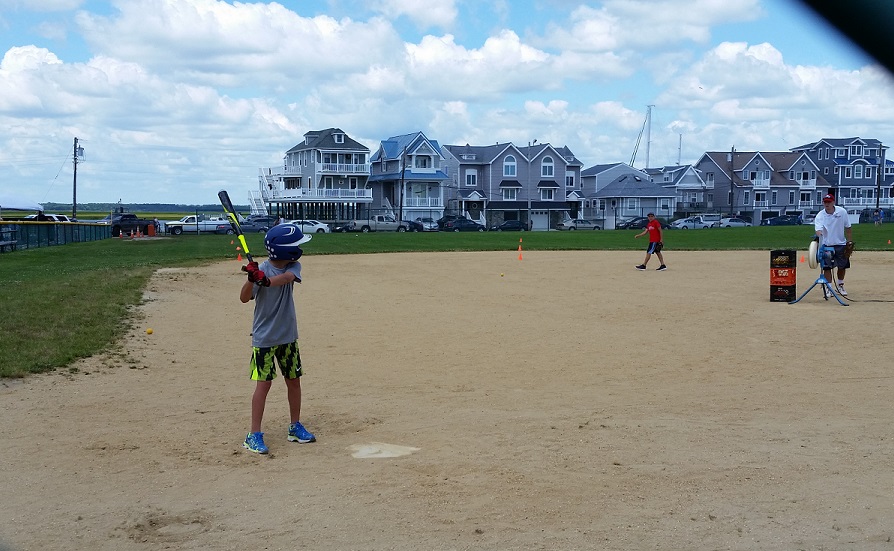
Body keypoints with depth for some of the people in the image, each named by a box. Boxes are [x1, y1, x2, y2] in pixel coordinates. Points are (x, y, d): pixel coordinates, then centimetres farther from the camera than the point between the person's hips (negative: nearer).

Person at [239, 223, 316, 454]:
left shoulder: (293, 266, -2)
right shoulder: (261, 269, -16)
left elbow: (288, 276, -26)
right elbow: (244, 298, -24)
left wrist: (266, 281, -45)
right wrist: (251, 279, -44)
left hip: (288, 336, 5)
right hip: (264, 337, -5)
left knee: (294, 380, 12)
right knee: (264, 384, -6)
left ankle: (295, 427, 27)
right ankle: (254, 435, 1)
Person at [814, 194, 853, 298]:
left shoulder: (842, 212, -7)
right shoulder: (820, 216, -14)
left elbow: (847, 228, 2)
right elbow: (818, 229, -29)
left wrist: (849, 242, 1)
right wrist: (818, 235, -52)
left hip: (841, 244, 2)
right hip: (827, 245, -2)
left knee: (842, 266, 12)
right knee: (827, 267, -5)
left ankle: (840, 286, 33)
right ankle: (828, 289, 6)